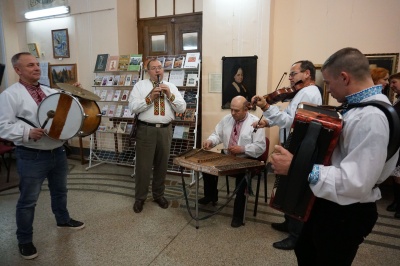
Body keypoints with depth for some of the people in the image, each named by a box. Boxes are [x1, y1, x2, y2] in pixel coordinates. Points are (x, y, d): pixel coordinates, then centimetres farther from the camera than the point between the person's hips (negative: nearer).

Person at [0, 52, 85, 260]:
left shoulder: (50, 91, 9)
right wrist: (27, 132, -28)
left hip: (58, 152, 6)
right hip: (32, 157, -6)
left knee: (59, 190, 23)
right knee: (28, 200, 8)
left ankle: (63, 219, 46)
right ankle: (24, 240, 27)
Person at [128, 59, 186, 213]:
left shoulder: (171, 87, 11)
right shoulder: (140, 86, 3)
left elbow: (182, 108, 3)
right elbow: (132, 107, -8)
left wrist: (170, 95, -10)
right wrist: (150, 97, -17)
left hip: (165, 130, 3)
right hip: (146, 130, -3)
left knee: (162, 165, 13)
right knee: (143, 165, 4)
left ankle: (158, 194, 31)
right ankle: (140, 197, 21)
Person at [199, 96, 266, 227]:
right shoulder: (226, 119, 7)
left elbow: (260, 147, -15)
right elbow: (217, 134, 11)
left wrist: (242, 149, -26)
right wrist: (210, 141, -12)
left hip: (246, 160, -6)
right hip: (227, 157, 6)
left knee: (242, 175, -33)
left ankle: (238, 215, -17)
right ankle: (210, 196, 19)